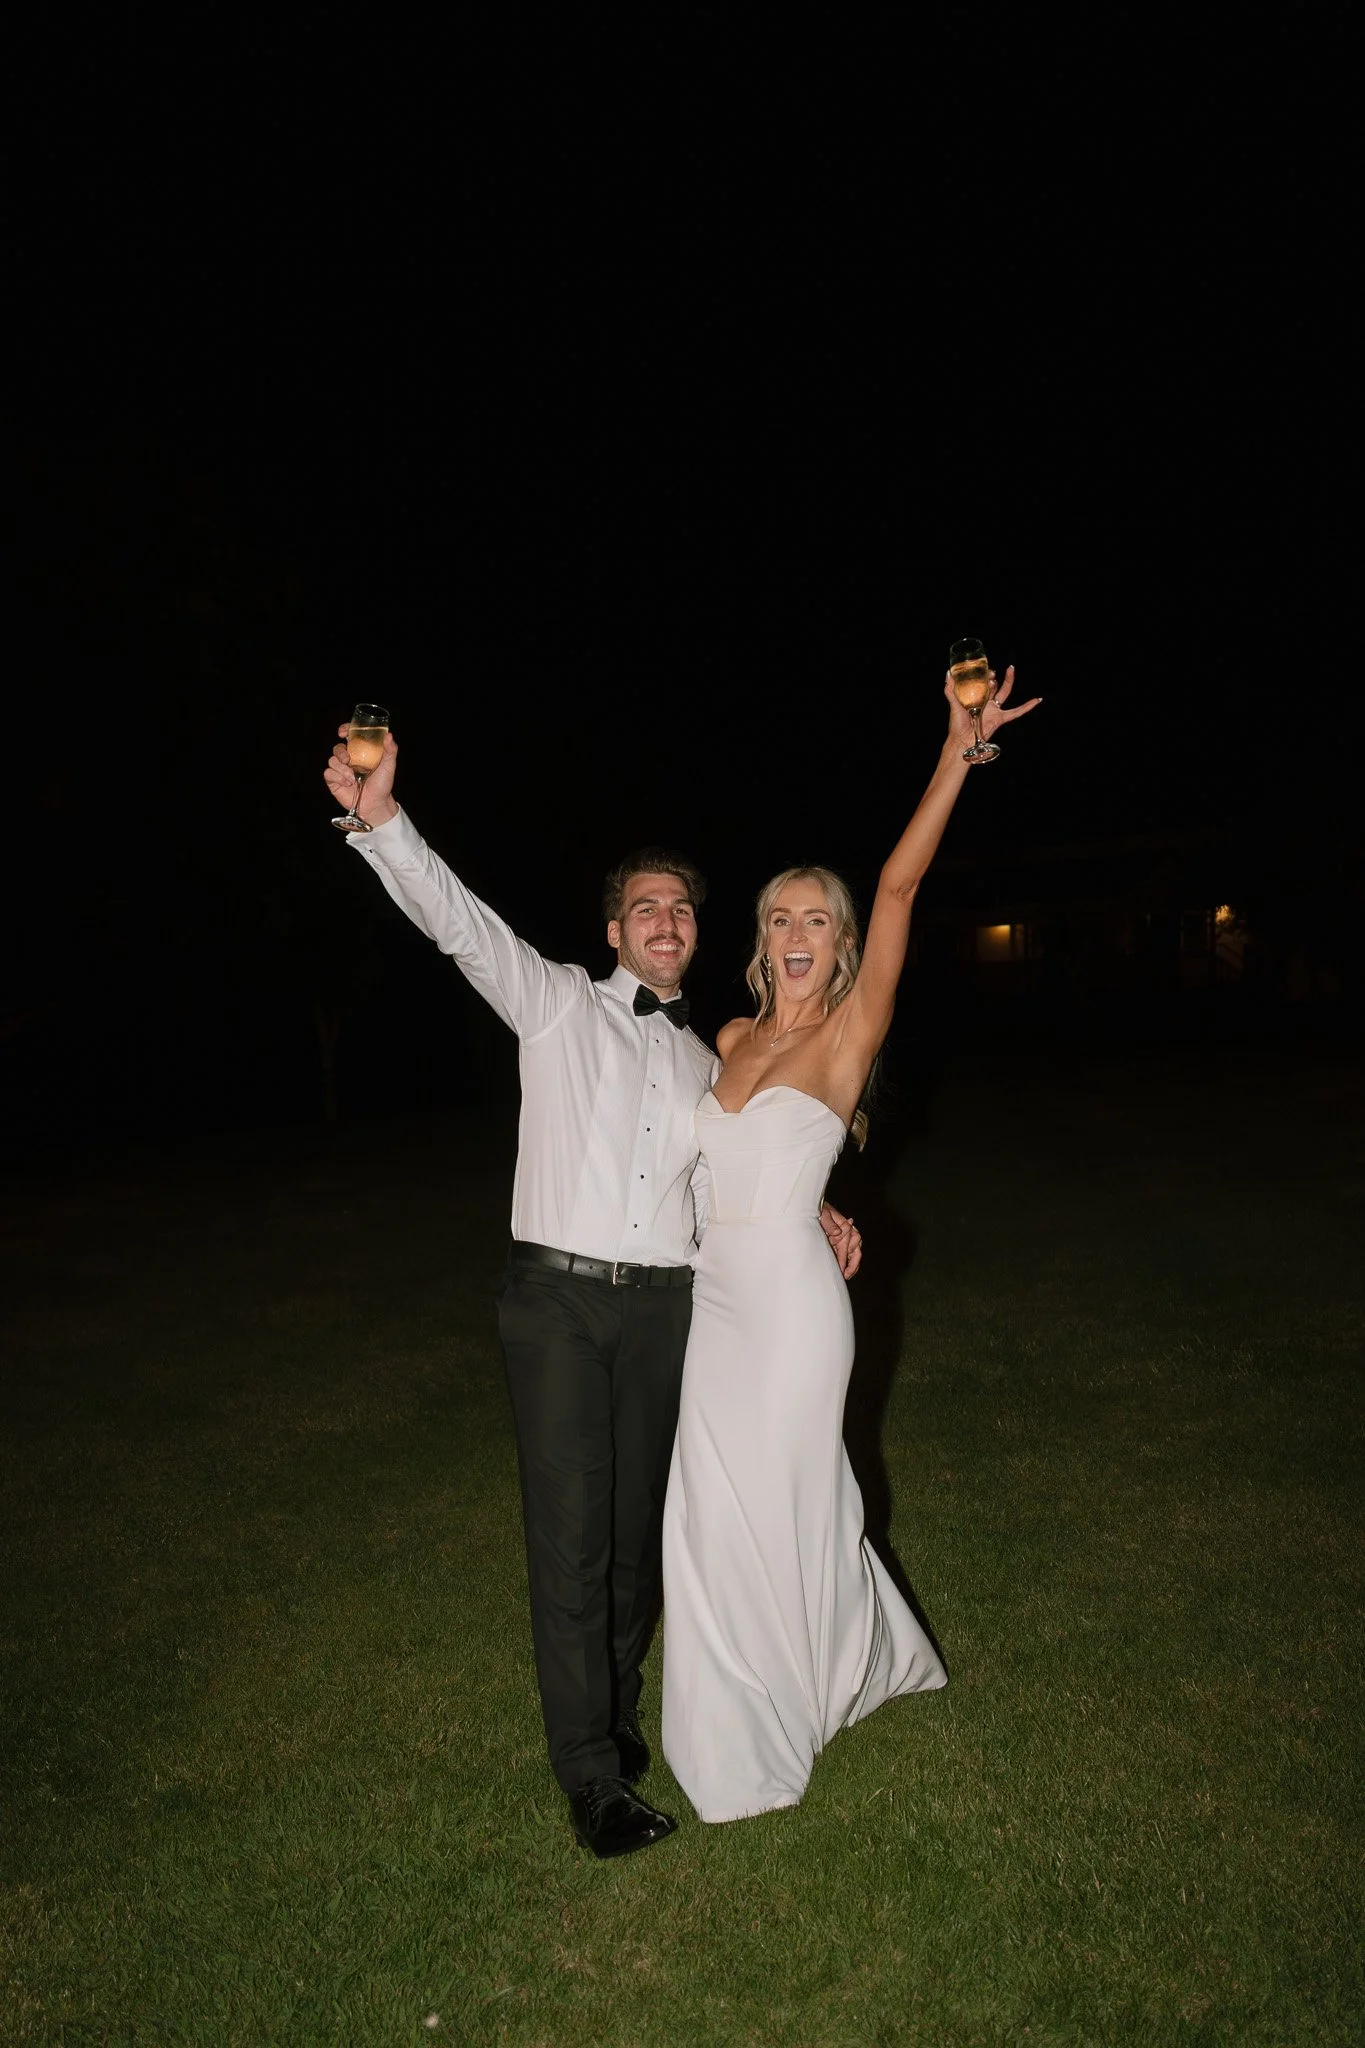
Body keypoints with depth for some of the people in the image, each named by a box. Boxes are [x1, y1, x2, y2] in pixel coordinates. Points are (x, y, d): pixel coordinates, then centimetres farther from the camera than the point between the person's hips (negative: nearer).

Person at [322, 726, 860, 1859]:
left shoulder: (705, 1062, 17)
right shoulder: (560, 1004, 4)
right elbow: (461, 922, -10)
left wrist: (808, 1217, 4)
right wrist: (381, 817, -24)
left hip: (662, 1308, 4)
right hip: (560, 1299, -4)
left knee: (641, 1526, 13)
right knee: (571, 1538, -2)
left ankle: (616, 1707, 37)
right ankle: (594, 1776, 13)